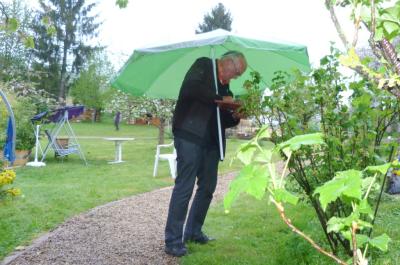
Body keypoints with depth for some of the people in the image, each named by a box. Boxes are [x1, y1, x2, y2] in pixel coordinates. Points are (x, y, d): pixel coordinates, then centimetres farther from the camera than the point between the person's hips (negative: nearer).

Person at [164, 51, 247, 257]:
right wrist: (220, 99, -14)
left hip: (210, 141, 8)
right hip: (189, 136, -8)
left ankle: (193, 232, 26)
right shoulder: (204, 65, 2)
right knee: (184, 187, -8)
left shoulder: (224, 87, 20)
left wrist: (234, 117, 0)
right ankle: (173, 241, 0)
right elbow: (189, 89, -18)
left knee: (207, 187, 11)